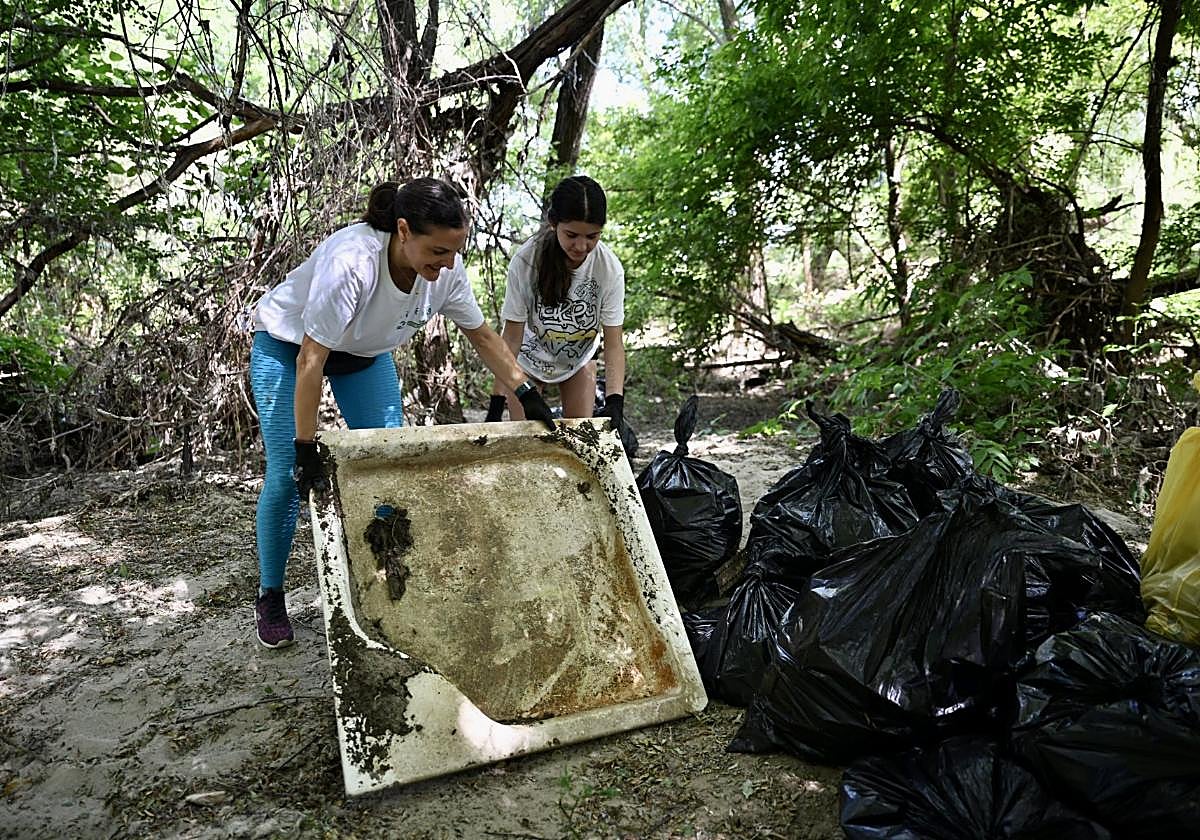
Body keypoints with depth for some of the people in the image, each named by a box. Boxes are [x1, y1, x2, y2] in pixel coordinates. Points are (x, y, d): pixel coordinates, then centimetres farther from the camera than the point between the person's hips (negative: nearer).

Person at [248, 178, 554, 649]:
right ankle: (269, 597, 11)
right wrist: (306, 450, -34)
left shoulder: (445, 268, -24)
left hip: (365, 354, 5)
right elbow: (311, 361, -37)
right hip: (287, 346, -5)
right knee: (287, 476, -8)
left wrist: (527, 394, -13)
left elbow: (482, 335, -8)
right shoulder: (350, 261, -41)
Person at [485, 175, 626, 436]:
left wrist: (615, 404, -39)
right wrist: (496, 404, -28)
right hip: (529, 359, -1)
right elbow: (511, 338, -24)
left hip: (578, 360, 1)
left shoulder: (610, 268, -27)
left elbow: (613, 344, -26)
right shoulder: (525, 261, -31)